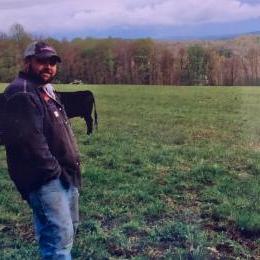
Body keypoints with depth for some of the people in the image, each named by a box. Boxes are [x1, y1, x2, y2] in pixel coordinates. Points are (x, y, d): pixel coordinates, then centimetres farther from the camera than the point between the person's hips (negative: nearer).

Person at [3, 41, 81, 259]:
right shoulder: (21, 94, -15)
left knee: (69, 227, 19)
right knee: (60, 234, -11)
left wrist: (69, 168, 14)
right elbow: (29, 141, -24)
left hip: (63, 174, 11)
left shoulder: (45, 91, 18)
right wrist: (53, 171, -17)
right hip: (45, 178, -10)